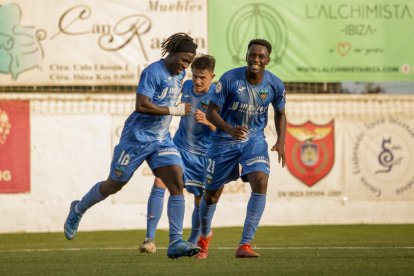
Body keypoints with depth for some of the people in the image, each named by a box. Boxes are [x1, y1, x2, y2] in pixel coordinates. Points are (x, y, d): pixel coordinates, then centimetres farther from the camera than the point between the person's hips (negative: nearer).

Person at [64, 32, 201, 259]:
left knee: (177, 184, -12)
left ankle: (175, 242, -15)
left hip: (161, 139, 7)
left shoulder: (180, 75, 8)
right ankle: (78, 210, 35)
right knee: (113, 185, 8)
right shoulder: (153, 72, -19)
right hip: (137, 137, -7)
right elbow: (142, 106, -28)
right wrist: (175, 110, -24)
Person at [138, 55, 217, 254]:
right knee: (159, 183, -17)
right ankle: (150, 239, -18)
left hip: (203, 154, -2)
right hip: (179, 147, 2)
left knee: (201, 200, 5)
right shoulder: (186, 86, -1)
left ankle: (192, 243, 28)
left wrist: (207, 121, -35)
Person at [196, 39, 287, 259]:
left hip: (254, 140, 2)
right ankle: (205, 236, 40)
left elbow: (280, 114, 10)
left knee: (260, 183, -23)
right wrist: (230, 129, -32)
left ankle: (245, 244, -19)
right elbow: (211, 111, -14)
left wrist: (281, 141, -5)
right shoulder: (229, 79, -19)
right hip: (224, 140, -1)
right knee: (212, 193, 7)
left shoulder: (275, 85, -8)